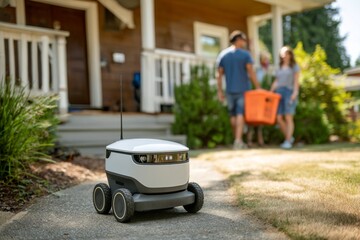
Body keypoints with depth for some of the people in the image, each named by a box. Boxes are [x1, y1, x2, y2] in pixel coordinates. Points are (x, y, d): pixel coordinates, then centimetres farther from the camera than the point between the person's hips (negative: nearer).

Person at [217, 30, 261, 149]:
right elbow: (251, 73, -10)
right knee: (240, 114, -5)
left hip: (230, 90, 3)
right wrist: (258, 88, -5)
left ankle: (237, 140, 21)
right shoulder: (245, 54, -4)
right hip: (243, 89, -3)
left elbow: (219, 75, 3)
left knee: (233, 115, 12)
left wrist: (219, 91, 5)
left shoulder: (223, 55, 6)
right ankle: (238, 141, -16)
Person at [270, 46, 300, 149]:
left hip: (289, 92, -5)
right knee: (279, 118, -4)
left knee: (288, 118, -11)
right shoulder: (279, 68, 22)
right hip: (279, 93, 5)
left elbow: (296, 81, -1)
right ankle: (289, 137, 13)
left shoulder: (294, 66, 9)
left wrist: (295, 92, -16)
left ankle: (288, 142, -10)